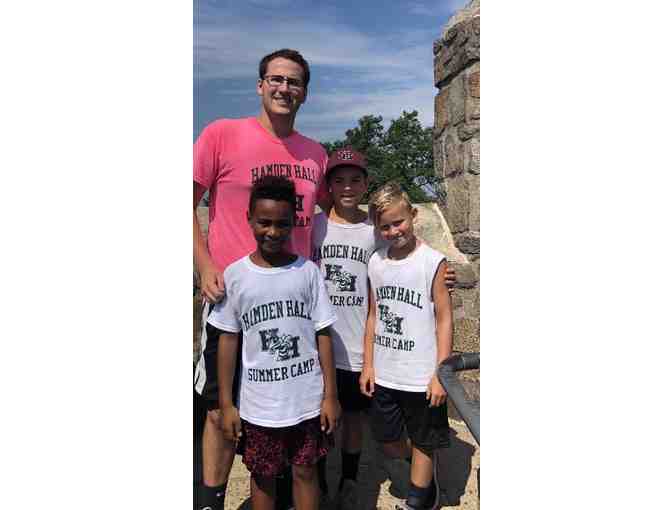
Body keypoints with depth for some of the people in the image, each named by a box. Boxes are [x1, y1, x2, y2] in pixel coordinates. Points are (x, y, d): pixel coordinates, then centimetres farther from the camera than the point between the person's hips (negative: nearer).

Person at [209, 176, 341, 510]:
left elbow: (322, 335, -1)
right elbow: (228, 340, -1)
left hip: (307, 400, 0)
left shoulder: (308, 271, -5)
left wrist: (330, 395, -1)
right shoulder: (235, 274, -6)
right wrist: (226, 403, 1)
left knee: (305, 471, 16)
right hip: (258, 404, 0)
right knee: (263, 477, 17)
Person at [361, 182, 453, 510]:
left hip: (421, 376, -5)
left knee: (422, 444, 14)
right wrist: (368, 365, 6)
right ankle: (426, 472, 48)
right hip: (383, 374, 5)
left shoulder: (433, 262, -12)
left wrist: (440, 374, -13)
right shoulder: (376, 262, 1)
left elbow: (444, 319, -11)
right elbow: (374, 315, 8)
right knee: (387, 441, 19)